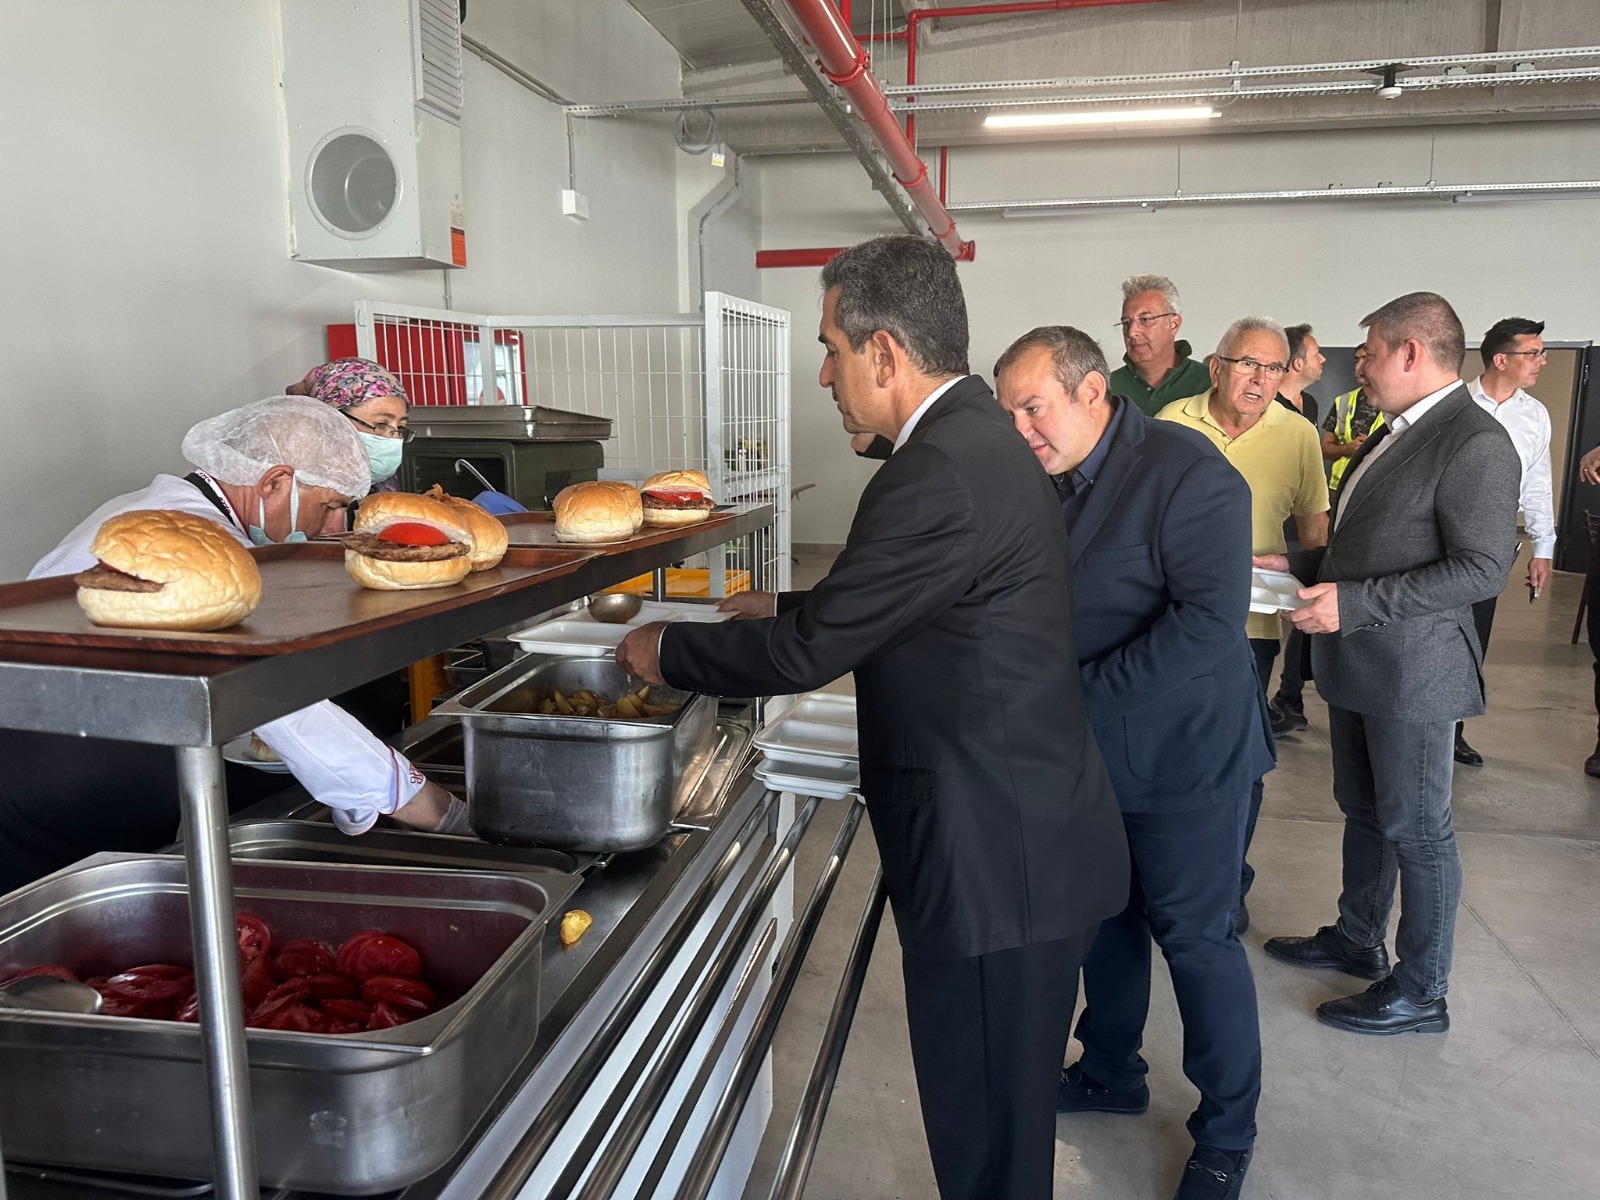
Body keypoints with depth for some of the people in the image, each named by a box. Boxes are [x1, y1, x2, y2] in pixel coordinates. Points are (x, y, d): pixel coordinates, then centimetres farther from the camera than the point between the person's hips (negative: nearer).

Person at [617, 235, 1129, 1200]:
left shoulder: (942, 470, -23)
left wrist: (666, 650, -5)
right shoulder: (981, 438, 9)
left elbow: (809, 651, -20)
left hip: (998, 865, -10)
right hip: (1024, 843, 10)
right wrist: (783, 607, 18)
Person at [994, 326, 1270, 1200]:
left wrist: (1081, 695, -27)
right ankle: (1111, 1072, 42)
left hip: (1183, 753, -7)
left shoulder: (1187, 472, -19)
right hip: (1087, 755, 7)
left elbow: (1210, 620, -27)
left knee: (1193, 935, 6)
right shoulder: (1049, 482, 4)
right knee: (1104, 918, 20)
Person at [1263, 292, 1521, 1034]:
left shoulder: (1475, 444, -17)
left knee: (1416, 830, 4)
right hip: (1356, 664, 9)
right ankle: (1356, 940, 37)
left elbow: (1482, 568, -22)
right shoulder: (1395, 433, 12)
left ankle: (1421, 992, 19)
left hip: (1411, 671, -9)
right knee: (1363, 812, 20)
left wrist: (1355, 603, -24)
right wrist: (1304, 570, 7)